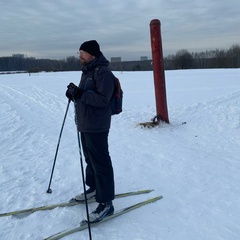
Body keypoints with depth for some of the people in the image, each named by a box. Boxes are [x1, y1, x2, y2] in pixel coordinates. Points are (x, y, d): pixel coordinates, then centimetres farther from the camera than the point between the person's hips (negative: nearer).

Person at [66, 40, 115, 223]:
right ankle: (94, 188, 38)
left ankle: (106, 203, 1)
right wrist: (74, 94, 2)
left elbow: (102, 99, -23)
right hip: (85, 125, 10)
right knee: (90, 158, 21)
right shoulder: (87, 71, 16)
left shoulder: (103, 72, -15)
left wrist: (80, 93, -29)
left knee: (100, 162, -6)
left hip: (97, 127, -10)